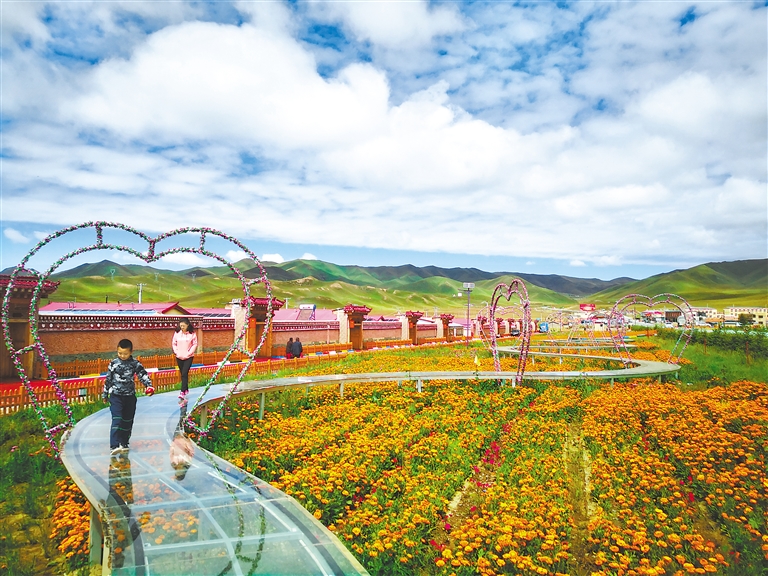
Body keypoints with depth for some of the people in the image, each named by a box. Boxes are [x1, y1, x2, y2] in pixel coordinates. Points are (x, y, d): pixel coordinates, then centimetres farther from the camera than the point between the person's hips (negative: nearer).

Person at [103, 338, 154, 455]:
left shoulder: (135, 363, -2)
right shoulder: (113, 364, -3)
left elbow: (143, 374, -9)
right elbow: (108, 379, 5)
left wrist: (148, 386, -25)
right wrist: (105, 394, 11)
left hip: (130, 396, 2)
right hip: (116, 396, -2)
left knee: (128, 421, 9)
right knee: (117, 420, -13)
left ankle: (124, 443, 21)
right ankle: (114, 445, -16)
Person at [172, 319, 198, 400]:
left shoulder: (192, 333, -7)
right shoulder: (177, 333, 1)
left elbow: (195, 344, -5)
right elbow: (174, 343, 8)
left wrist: (188, 353, -11)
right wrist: (177, 352, -3)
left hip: (188, 357, -4)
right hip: (179, 357, 4)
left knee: (184, 374, -14)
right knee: (183, 374, 14)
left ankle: (183, 392, -17)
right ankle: (186, 389, 30)